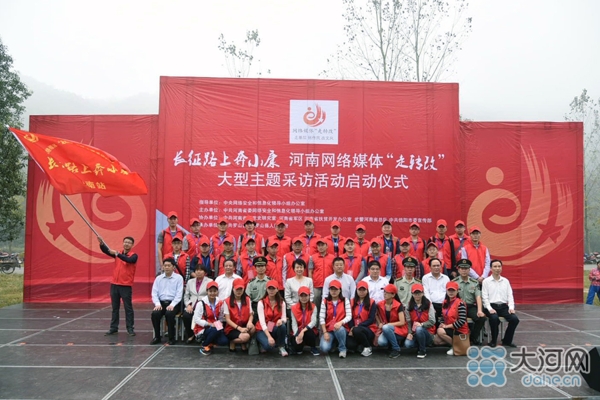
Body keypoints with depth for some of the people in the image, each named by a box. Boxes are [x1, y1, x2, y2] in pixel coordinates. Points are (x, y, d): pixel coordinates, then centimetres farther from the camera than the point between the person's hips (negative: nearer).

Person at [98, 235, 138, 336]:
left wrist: (117, 254, -32)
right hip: (114, 284, 5)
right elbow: (106, 251, -4)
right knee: (115, 307, 11)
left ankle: (130, 328, 7)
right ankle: (113, 328, 19)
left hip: (126, 286, -4)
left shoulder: (133, 256, -4)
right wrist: (101, 243, -22)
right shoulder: (117, 253, 9)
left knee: (128, 307, 1)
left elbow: (128, 260, -25)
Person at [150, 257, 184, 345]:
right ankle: (157, 337, -8)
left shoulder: (179, 278, 2)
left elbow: (179, 294, -5)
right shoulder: (158, 278, 12)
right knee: (155, 313, -27)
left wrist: (172, 305, -18)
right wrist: (157, 304, -10)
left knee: (169, 314, -33)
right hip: (161, 302, 3)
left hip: (173, 303, -3)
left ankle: (171, 338, -15)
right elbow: (154, 293, 7)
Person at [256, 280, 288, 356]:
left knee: (282, 326, -32)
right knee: (269, 346, -32)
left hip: (275, 328, 3)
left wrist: (281, 320, -33)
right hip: (263, 330, -3)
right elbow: (262, 321, -18)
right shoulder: (261, 303, -11)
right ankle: (266, 342, 5)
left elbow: (284, 318, -6)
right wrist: (269, 336, -30)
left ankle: (281, 347, -11)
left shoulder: (281, 303, 0)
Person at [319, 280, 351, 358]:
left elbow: (349, 316, -8)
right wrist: (325, 332, -13)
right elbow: (321, 318, -3)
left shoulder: (345, 301, 1)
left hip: (341, 328, 0)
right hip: (328, 329, 1)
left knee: (339, 329, -39)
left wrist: (341, 322, -28)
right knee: (324, 348, -26)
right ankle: (333, 342, 13)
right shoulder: (325, 301, 2)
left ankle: (342, 349, -9)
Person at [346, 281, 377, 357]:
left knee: (356, 330, -36)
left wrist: (357, 326, -19)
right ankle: (361, 347, 5)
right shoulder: (352, 302, 10)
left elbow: (371, 319, -8)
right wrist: (351, 328, -16)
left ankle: (368, 347, -9)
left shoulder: (372, 302, 0)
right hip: (353, 329, 2)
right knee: (349, 344, -28)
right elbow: (350, 317, 3)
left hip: (368, 329, -2)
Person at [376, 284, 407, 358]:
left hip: (399, 331, -4)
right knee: (381, 342, -28)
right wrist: (380, 324, -1)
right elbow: (377, 316, 18)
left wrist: (388, 324, -18)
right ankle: (394, 342, 7)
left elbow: (402, 322, -15)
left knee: (386, 328, -35)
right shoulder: (380, 305, 0)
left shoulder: (398, 305, -13)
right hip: (386, 330, 4)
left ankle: (396, 349, -15)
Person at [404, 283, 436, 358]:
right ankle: (421, 345, 8)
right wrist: (409, 333, -16)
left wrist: (421, 324, -26)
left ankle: (423, 351, -12)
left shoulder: (428, 304, -5)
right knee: (407, 344, -27)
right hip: (415, 333, 3)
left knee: (419, 329, -36)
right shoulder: (410, 305, 1)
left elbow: (432, 321, -11)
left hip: (428, 332, -2)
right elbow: (408, 321, -2)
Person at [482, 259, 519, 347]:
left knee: (515, 319, -22)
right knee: (494, 318, -34)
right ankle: (493, 341, -10)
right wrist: (489, 308, -17)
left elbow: (510, 295, 11)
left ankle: (507, 340, 0)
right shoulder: (486, 281, 2)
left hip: (503, 306, 4)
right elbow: (485, 297, -3)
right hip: (492, 306, -4)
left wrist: (511, 307, -5)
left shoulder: (506, 281, 14)